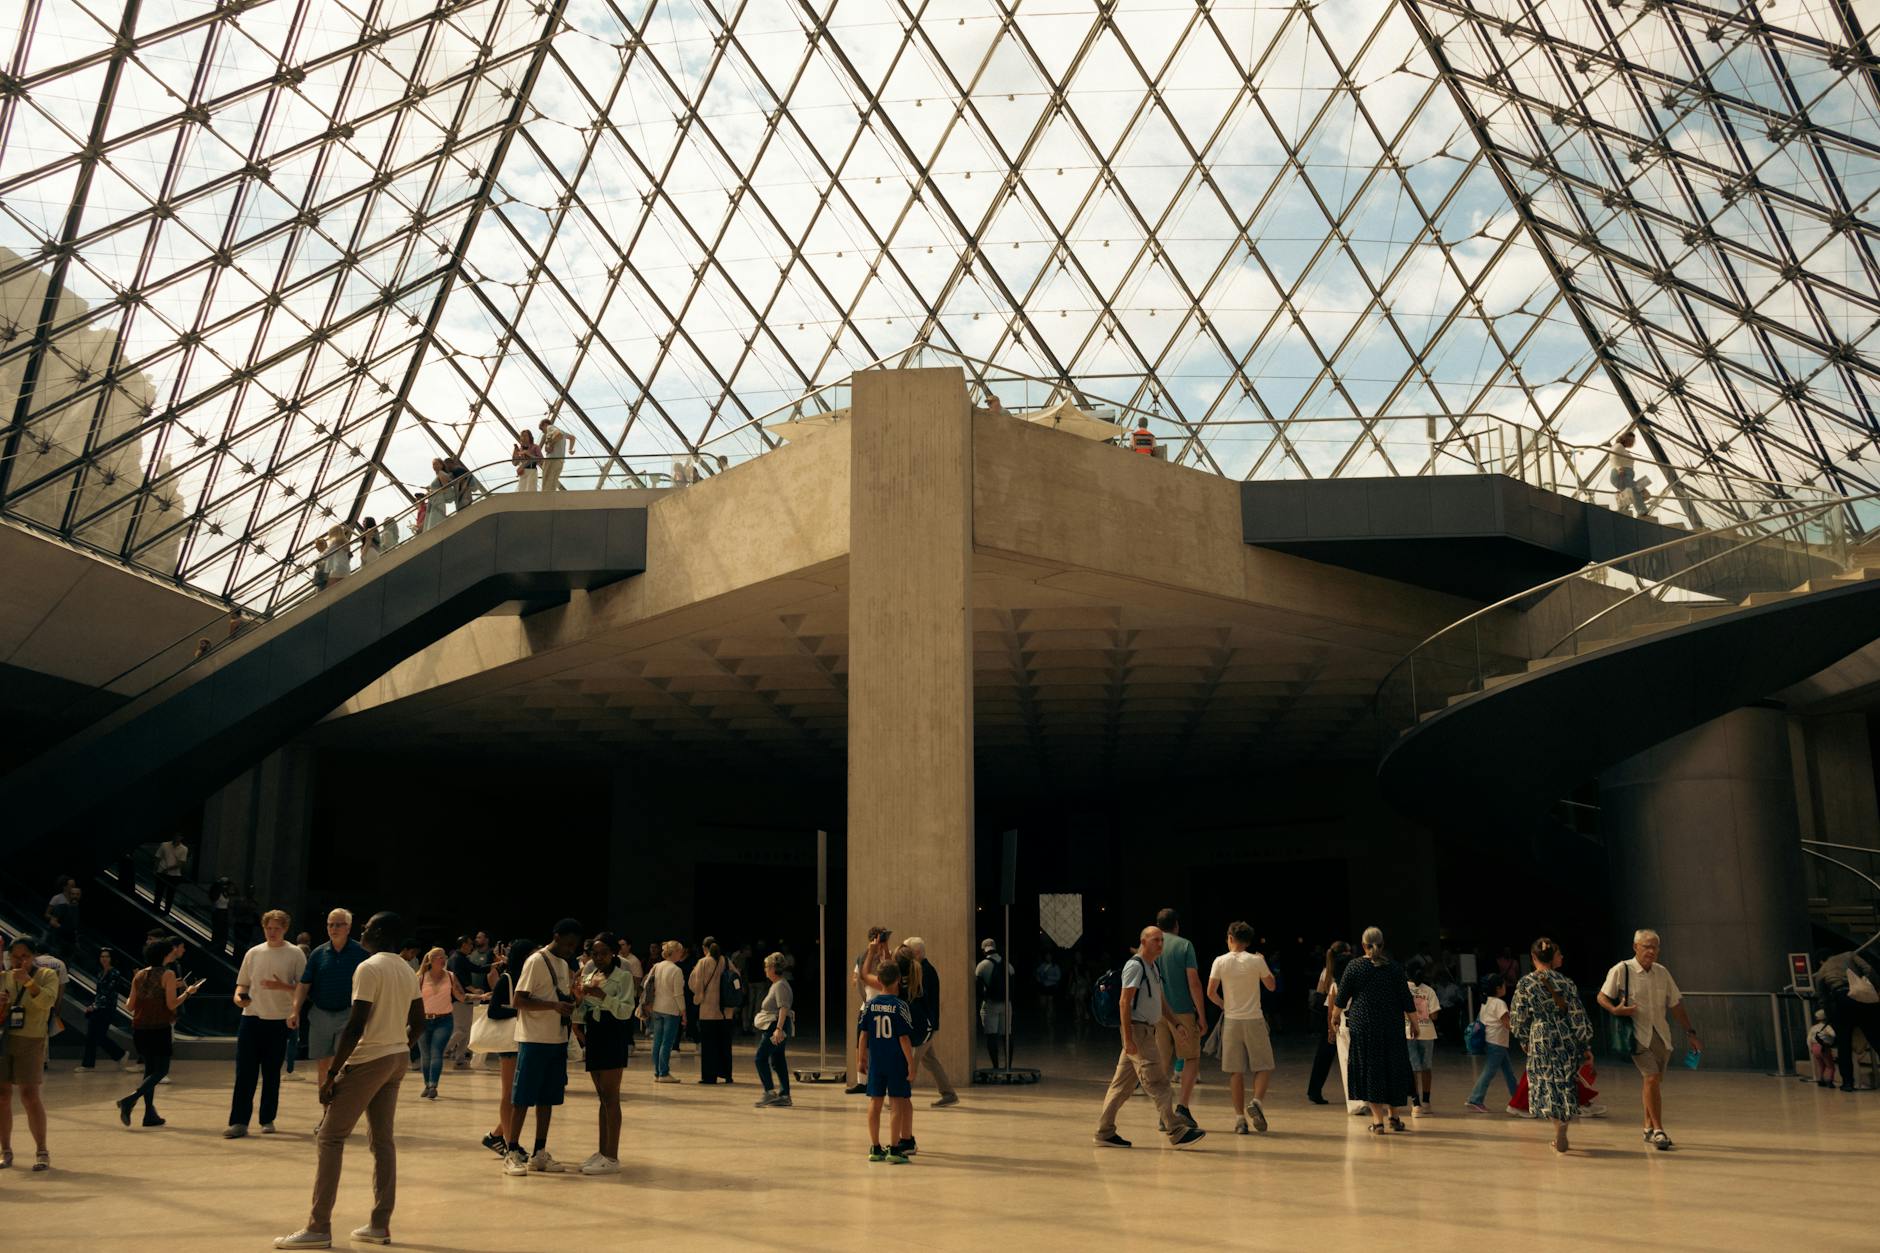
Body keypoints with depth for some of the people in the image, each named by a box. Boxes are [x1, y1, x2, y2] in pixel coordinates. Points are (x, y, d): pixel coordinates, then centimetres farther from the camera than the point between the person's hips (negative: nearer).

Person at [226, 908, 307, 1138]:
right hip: (251, 1017, 2)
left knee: (272, 1074, 6)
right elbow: (242, 984, 14)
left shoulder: (295, 954, -1)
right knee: (244, 1072, -4)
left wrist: (282, 986, -19)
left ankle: (267, 1120, 16)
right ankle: (239, 1122, -2)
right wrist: (239, 996, -7)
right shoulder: (253, 953, 9)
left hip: (279, 1020, -2)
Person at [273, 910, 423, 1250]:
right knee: (382, 1140, 11)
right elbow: (418, 1021, 15)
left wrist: (331, 1074, -15)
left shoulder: (369, 968, -13)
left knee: (331, 1137, -1)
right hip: (396, 1060, 8)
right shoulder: (407, 971, 11)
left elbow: (356, 1026, -19)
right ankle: (379, 1225, 12)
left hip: (368, 1060, -8)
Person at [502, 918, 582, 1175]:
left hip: (557, 1040, 8)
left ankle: (539, 1154, 14)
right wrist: (554, 1005, -26)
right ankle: (513, 1154, 5)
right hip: (533, 1040, -8)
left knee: (547, 1099, 9)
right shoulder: (536, 961, -11)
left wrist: (572, 996, -2)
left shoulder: (563, 964, 14)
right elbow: (519, 1000, -16)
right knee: (522, 1099, -2)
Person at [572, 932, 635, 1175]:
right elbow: (582, 1012, 17)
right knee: (603, 1098, 12)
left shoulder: (623, 977, -4)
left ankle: (612, 1157, -7)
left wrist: (602, 996, -25)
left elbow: (626, 1011, -14)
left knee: (610, 1098, -8)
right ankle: (602, 1152, 17)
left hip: (612, 1037, -7)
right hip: (592, 1037, 7)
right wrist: (579, 999, -4)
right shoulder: (589, 977, 14)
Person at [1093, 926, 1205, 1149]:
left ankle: (1105, 1132, 14)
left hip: (1147, 1030, 9)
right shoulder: (1135, 966, -12)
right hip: (1136, 1030, -9)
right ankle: (1177, 1132, -6)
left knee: (1123, 1084, 10)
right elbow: (1124, 1002, -17)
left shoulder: (1154, 967, 17)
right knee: (1157, 1083, -8)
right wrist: (1128, 1039, -21)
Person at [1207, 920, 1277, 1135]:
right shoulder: (1257, 961, -4)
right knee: (1264, 1067, 10)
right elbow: (1272, 986, 8)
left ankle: (1240, 1118, 4)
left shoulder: (1220, 961, -3)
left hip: (1231, 1020, 1)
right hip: (1254, 1020, -1)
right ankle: (1257, 1101, -14)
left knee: (1236, 1071, 6)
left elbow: (1211, 992, -5)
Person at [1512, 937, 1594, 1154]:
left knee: (1548, 1087, 4)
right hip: (1567, 1040, 2)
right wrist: (1586, 1046, 6)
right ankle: (1560, 1134, 16)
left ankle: (1560, 1131, -12)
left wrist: (1524, 1041, 15)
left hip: (1541, 1042, -2)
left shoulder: (1525, 983, -5)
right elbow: (1578, 1016, 0)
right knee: (1566, 1085, 14)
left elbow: (1519, 1018, -1)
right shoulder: (1566, 983, 0)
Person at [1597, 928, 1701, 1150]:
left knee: (1655, 1081, 10)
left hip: (1661, 1034, 5)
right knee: (1652, 1078, -15)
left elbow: (1675, 1005, 14)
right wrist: (1615, 1010, -21)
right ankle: (1658, 1130, -8)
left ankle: (1649, 1128, 25)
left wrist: (1690, 1032, 13)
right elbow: (1602, 997, -2)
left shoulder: (1662, 972, 8)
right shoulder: (1621, 971, -7)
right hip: (1637, 1034, -5)